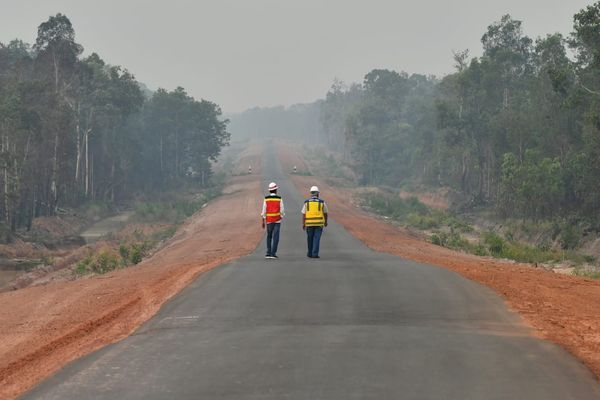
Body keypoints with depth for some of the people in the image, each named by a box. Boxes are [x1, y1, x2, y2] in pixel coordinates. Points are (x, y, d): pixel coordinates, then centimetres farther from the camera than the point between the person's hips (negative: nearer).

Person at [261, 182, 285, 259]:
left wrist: (263, 222, 2)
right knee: (275, 237, -1)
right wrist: (281, 218, 10)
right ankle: (273, 253, -8)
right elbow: (282, 211, -6)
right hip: (277, 220, -2)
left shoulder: (266, 199, -2)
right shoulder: (279, 199, -5)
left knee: (269, 237, 14)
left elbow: (264, 211, -4)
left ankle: (268, 253, 8)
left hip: (269, 221, 2)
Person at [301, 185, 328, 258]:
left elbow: (303, 214, -2)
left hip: (309, 223, 1)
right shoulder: (322, 202, -1)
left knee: (310, 238, 14)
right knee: (316, 239, -2)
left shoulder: (306, 202, 1)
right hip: (319, 223, -1)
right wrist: (326, 222, 24)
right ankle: (315, 254, -10)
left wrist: (303, 224, 0)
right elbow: (325, 213, 9)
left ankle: (310, 254, 22)